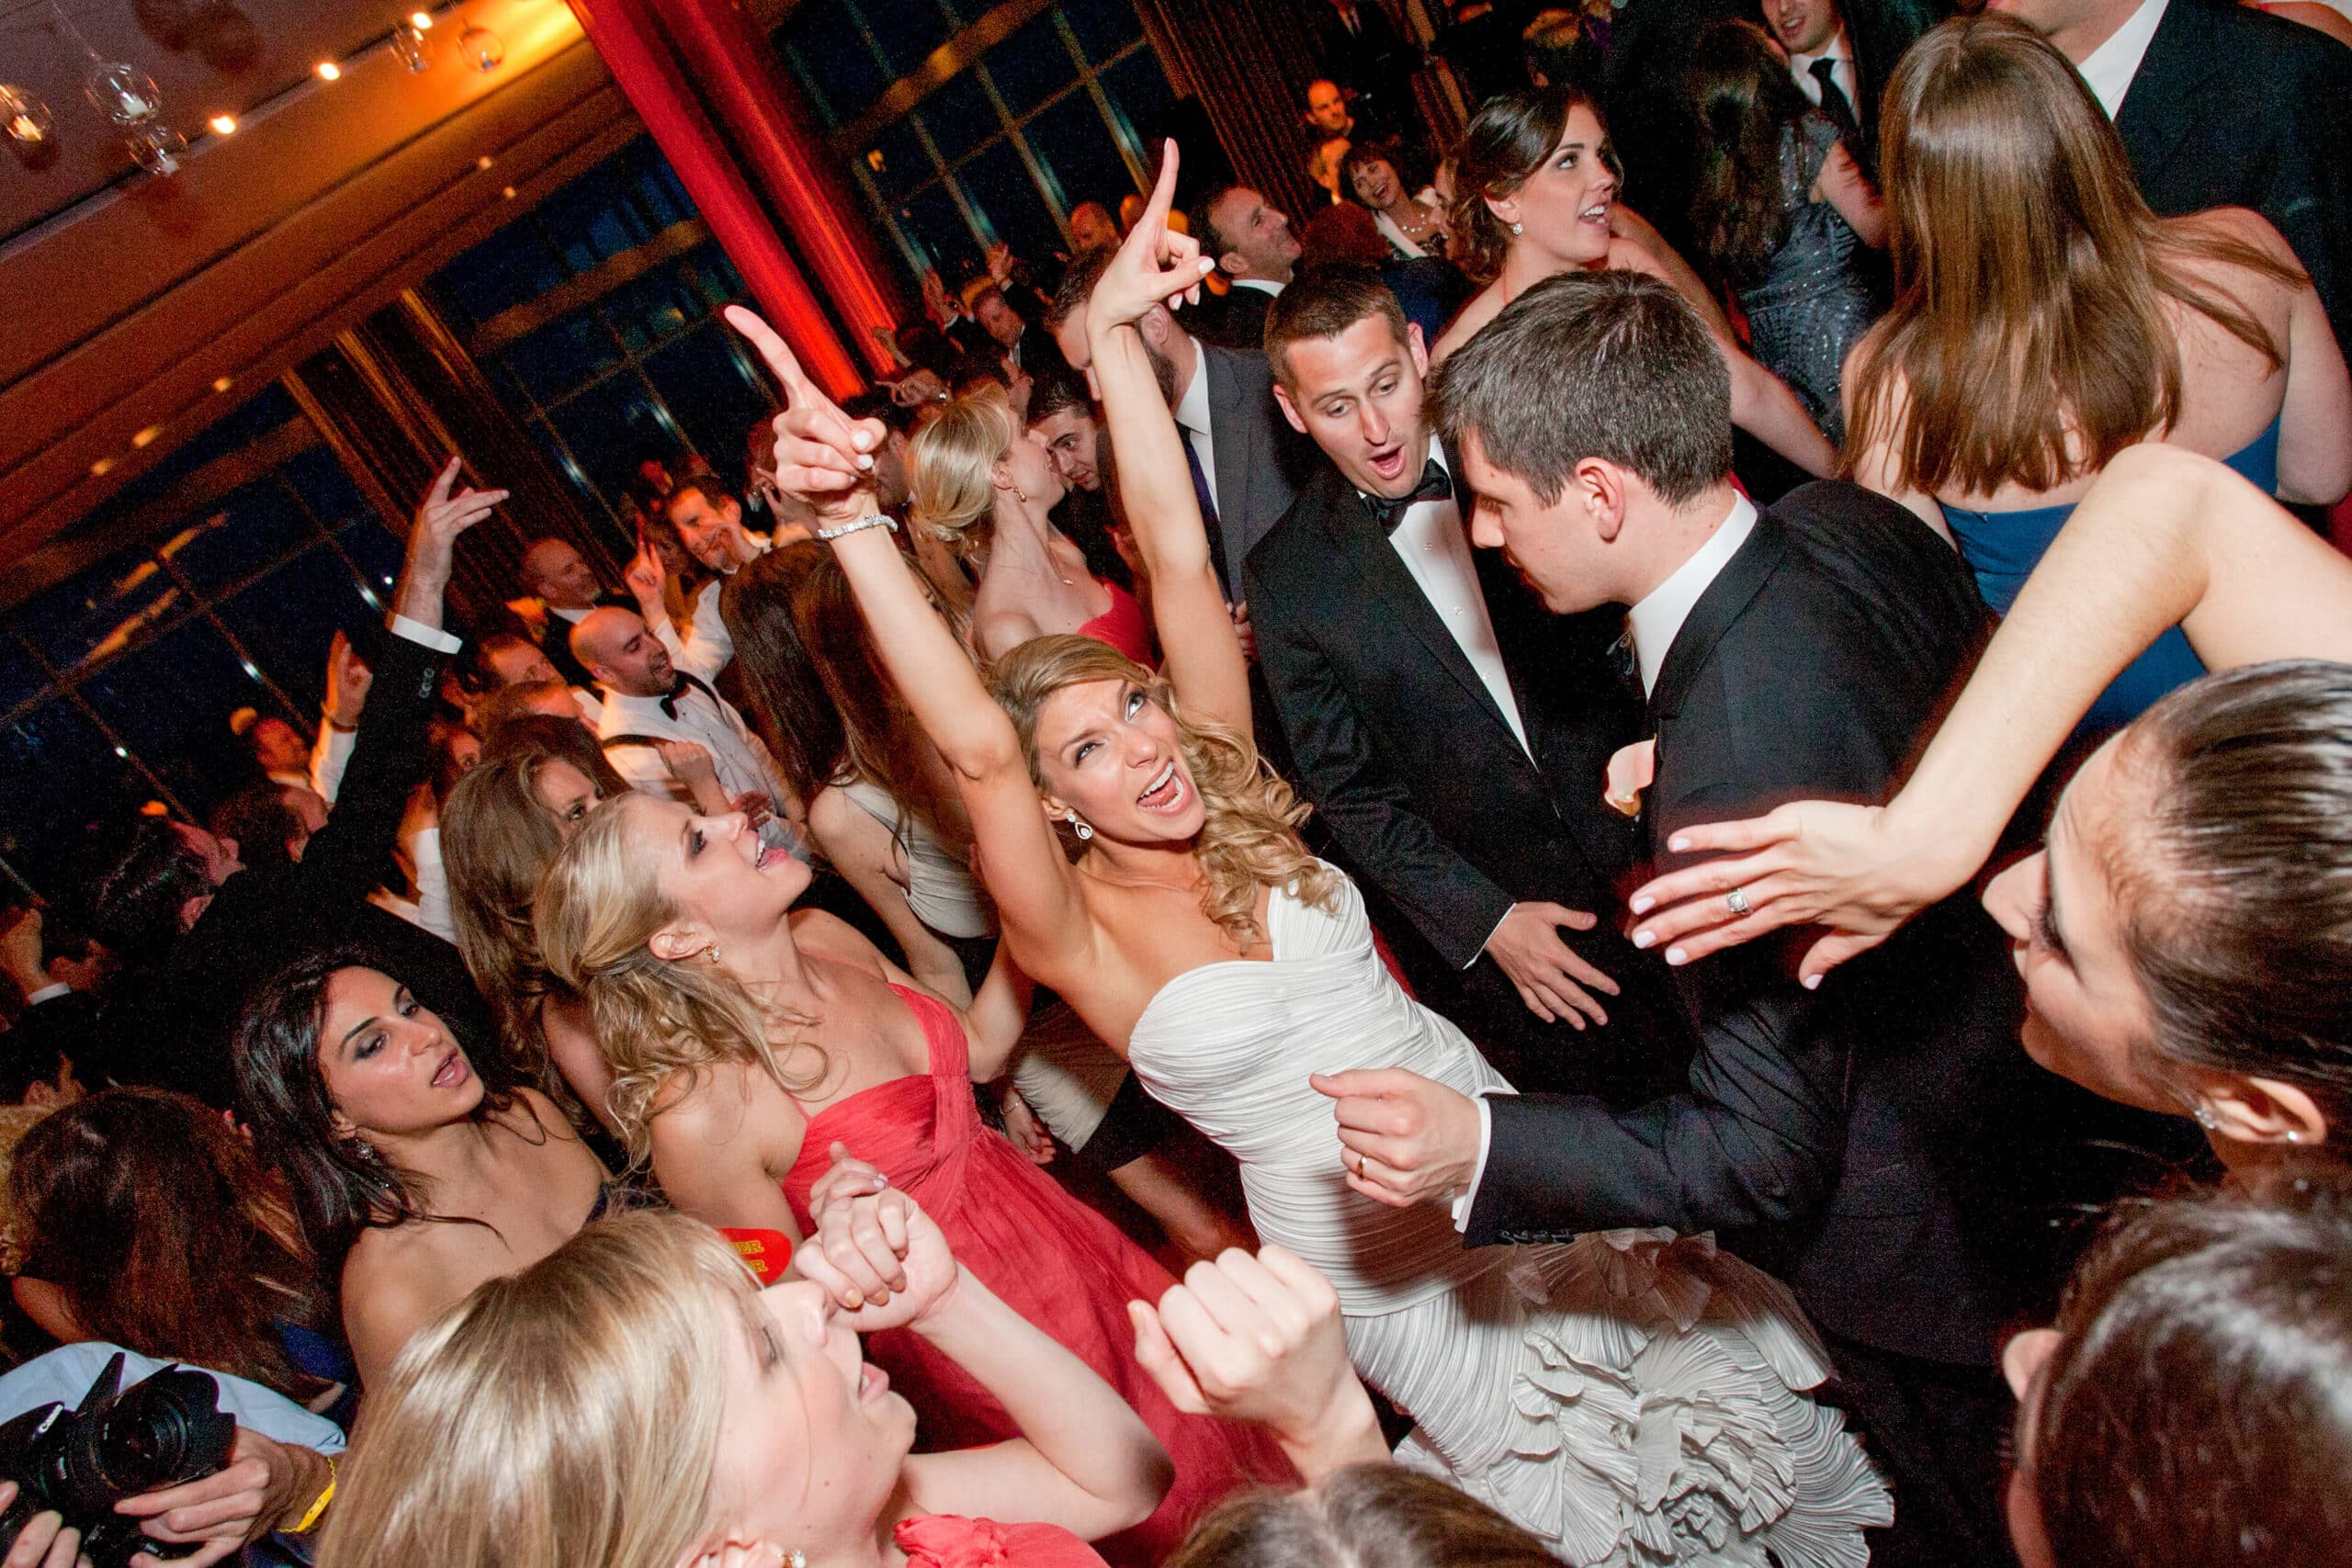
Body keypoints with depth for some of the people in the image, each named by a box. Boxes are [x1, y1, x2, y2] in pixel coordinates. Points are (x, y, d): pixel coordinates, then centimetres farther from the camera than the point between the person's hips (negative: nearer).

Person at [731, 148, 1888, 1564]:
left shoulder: (1229, 797, -8)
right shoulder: (1077, 934, -18)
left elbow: (1178, 556, -17)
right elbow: (976, 742, -36)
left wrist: (1117, 336, -23)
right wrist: (850, 518, -46)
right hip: (1372, 1244, -3)